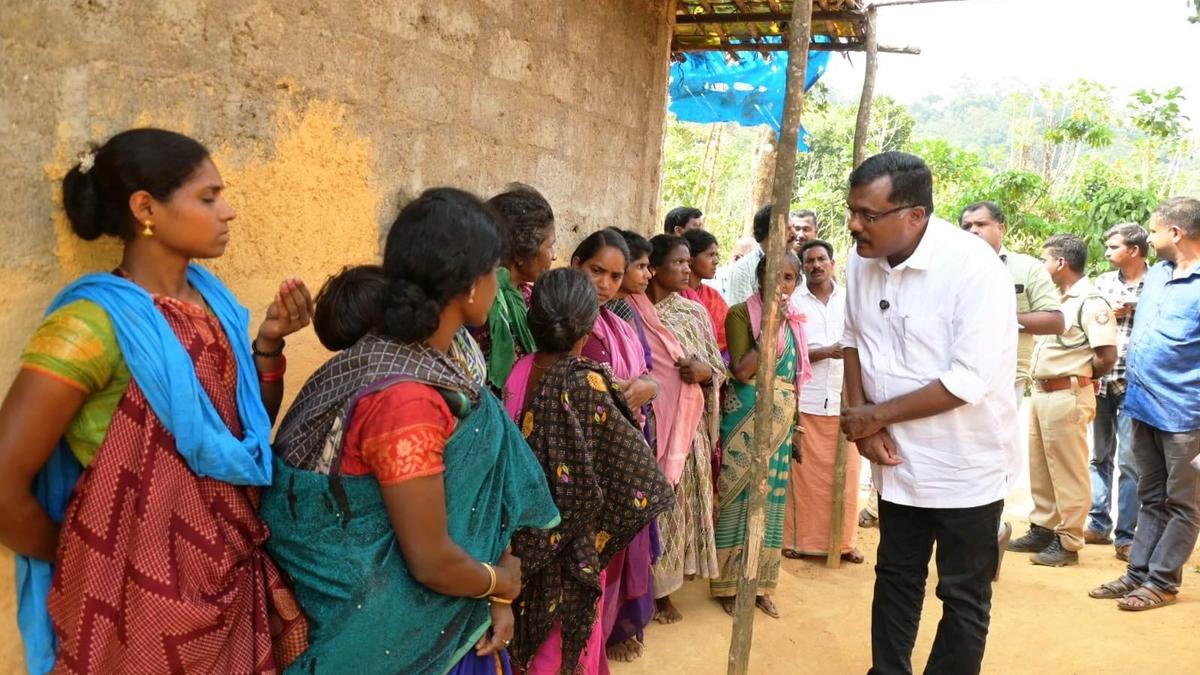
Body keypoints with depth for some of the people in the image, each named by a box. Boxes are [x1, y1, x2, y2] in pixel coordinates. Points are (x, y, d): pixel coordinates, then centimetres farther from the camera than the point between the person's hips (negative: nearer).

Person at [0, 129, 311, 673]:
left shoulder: (211, 297, 1)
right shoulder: (94, 323, -20)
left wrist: (268, 343, -6)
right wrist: (72, 562, -4)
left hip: (233, 573, 7)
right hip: (143, 595, -7)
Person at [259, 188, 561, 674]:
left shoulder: (450, 350, -4)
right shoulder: (406, 398, -31)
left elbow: (484, 478, 0)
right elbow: (431, 562, -26)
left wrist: (498, 591, -5)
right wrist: (504, 583, -8)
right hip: (385, 620, -8)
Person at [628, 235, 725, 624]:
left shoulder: (695, 313, 9)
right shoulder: (632, 311, -4)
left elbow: (719, 366, 10)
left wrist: (705, 370, -10)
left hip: (688, 424, 4)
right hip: (646, 423, -4)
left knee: (677, 500, 8)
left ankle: (662, 588, 21)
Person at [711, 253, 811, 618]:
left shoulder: (794, 320, 10)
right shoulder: (741, 313, -8)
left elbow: (795, 376, 16)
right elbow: (741, 371, -19)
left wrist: (795, 423, 14)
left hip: (781, 420, 6)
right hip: (746, 419, -6)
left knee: (771, 498, 11)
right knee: (740, 496, 1)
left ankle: (760, 583, 23)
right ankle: (729, 584, 13)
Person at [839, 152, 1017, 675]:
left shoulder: (974, 268, -23)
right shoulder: (861, 261, -4)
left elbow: (968, 382, -26)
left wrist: (875, 416, -18)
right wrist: (862, 419, -6)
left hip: (964, 467, -5)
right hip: (897, 459, 6)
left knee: (963, 597, 10)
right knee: (895, 580, 19)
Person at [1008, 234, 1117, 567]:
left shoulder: (1090, 302, -15)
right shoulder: (1061, 299, 14)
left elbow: (1107, 356, -21)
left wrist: (1081, 378, -4)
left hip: (1067, 396, -10)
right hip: (1042, 393, 10)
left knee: (1068, 472, 0)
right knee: (1040, 468, 17)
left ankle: (1068, 542, 10)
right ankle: (1043, 530, 28)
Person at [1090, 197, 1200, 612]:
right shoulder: (1155, 275, 10)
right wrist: (1133, 383, 19)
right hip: (1144, 406, 8)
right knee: (1151, 499, 16)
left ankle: (1161, 582, 13)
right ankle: (1138, 573, 22)